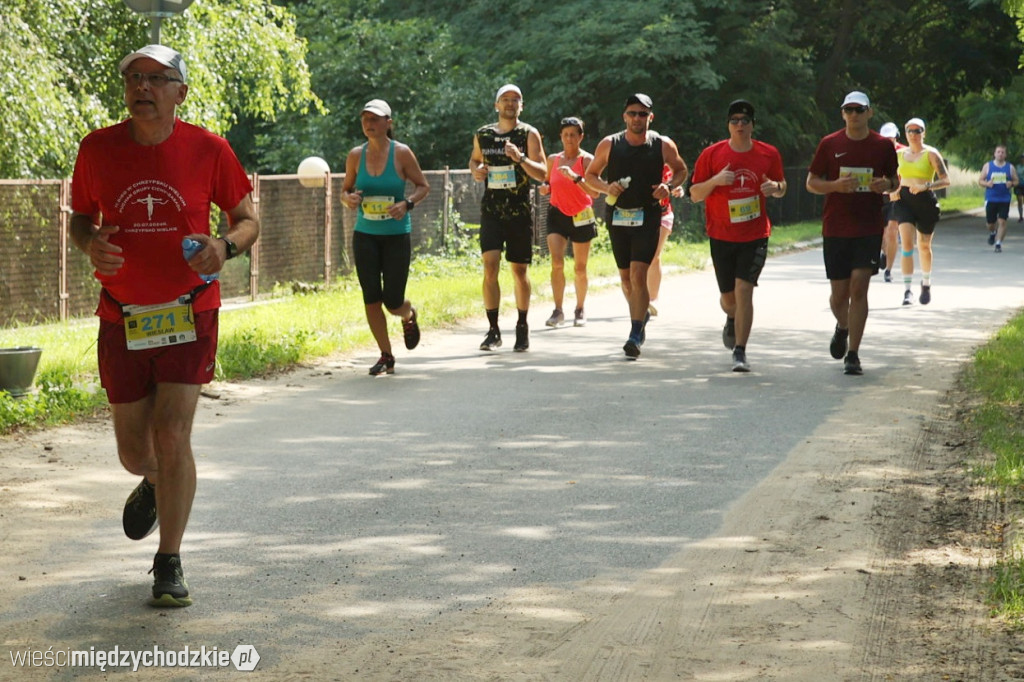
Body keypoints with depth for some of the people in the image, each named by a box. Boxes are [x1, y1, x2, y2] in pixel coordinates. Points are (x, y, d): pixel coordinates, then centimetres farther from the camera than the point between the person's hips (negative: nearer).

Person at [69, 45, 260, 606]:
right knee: (133, 448, 11)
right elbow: (80, 218, 10)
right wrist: (90, 244, -13)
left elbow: (247, 220, 4)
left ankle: (169, 565, 4)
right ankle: (153, 483, 50)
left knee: (172, 438, -11)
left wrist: (226, 246, -19)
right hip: (122, 320, 2)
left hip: (189, 314, -2)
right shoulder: (97, 150, -3)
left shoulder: (208, 150, -6)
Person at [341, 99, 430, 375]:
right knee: (371, 298, -3)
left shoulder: (401, 153, -5)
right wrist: (348, 198, -11)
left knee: (393, 302, -3)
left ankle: (409, 316, 35)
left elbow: (423, 186, 2)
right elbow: (345, 189, 13)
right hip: (365, 235, 3)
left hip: (397, 235, -3)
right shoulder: (355, 155, 3)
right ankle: (386, 357, 10)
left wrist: (407, 204, -17)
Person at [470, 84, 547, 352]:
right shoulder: (482, 135, 8)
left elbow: (542, 173, -7)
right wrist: (476, 170, 3)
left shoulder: (529, 134, -1)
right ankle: (493, 330, -9)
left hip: (520, 212, -1)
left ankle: (522, 327, 22)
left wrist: (521, 159, -23)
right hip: (491, 211, 2)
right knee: (490, 266, -13)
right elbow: (475, 159, 26)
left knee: (519, 271, 5)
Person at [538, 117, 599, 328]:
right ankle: (558, 310, -10)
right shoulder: (553, 160, 5)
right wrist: (544, 188, -4)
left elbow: (595, 192, -18)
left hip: (581, 217, -2)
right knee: (557, 263, -14)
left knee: (580, 268, 7)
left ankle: (580, 310, 24)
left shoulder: (586, 160, -8)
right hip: (557, 214, 2)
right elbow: (547, 183, 20)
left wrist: (575, 177, -29)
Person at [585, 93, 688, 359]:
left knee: (638, 275, -15)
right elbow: (590, 174, 11)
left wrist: (670, 186, -7)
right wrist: (606, 187, -10)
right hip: (617, 216, 3)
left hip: (648, 217, -3)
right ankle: (642, 315, 40)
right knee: (626, 278, 12)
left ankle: (635, 336, -14)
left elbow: (681, 170, 14)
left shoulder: (663, 145, -2)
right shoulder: (609, 145, 0)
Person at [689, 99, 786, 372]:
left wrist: (775, 187, -10)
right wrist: (715, 180, -19)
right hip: (721, 236, 1)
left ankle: (740, 352, -10)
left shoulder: (769, 154, 1)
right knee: (728, 297, 10)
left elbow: (781, 188, 14)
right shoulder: (711, 154, -2)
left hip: (755, 235, -1)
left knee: (744, 290, -14)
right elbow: (695, 194, 0)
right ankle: (732, 319, 48)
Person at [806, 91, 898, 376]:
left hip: (869, 229, -1)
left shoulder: (883, 146, 4)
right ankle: (842, 328, 40)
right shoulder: (829, 144, 3)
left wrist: (887, 185, -9)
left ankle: (853, 355, -6)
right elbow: (811, 183, 6)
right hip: (835, 229, 1)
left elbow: (894, 180, 16)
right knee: (839, 293, 5)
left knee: (859, 287, -12)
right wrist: (836, 185, -14)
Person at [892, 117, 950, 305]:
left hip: (925, 201, -2)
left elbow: (945, 180, -9)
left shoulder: (931, 154, -3)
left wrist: (925, 186, -23)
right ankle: (907, 289, -17)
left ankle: (926, 283, 37)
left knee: (924, 246, 10)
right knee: (906, 242, -16)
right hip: (904, 200, 2)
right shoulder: (899, 154, 9)